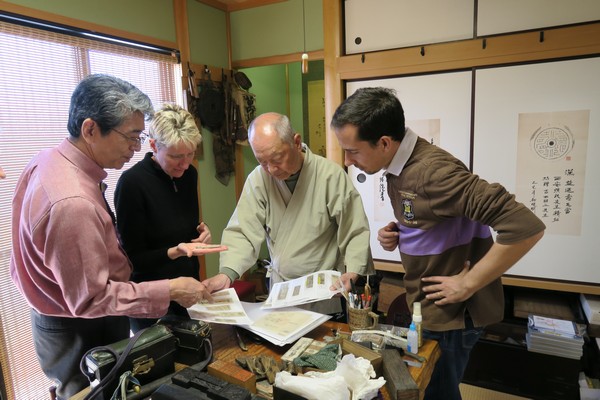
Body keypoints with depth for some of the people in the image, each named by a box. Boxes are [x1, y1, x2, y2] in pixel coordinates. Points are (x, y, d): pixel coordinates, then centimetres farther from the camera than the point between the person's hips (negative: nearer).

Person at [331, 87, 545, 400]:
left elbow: (526, 227, -32)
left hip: (448, 315, -8)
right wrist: (395, 234, -4)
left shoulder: (433, 171, -29)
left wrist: (468, 284, -24)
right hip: (422, 305, 8)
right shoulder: (398, 165, -1)